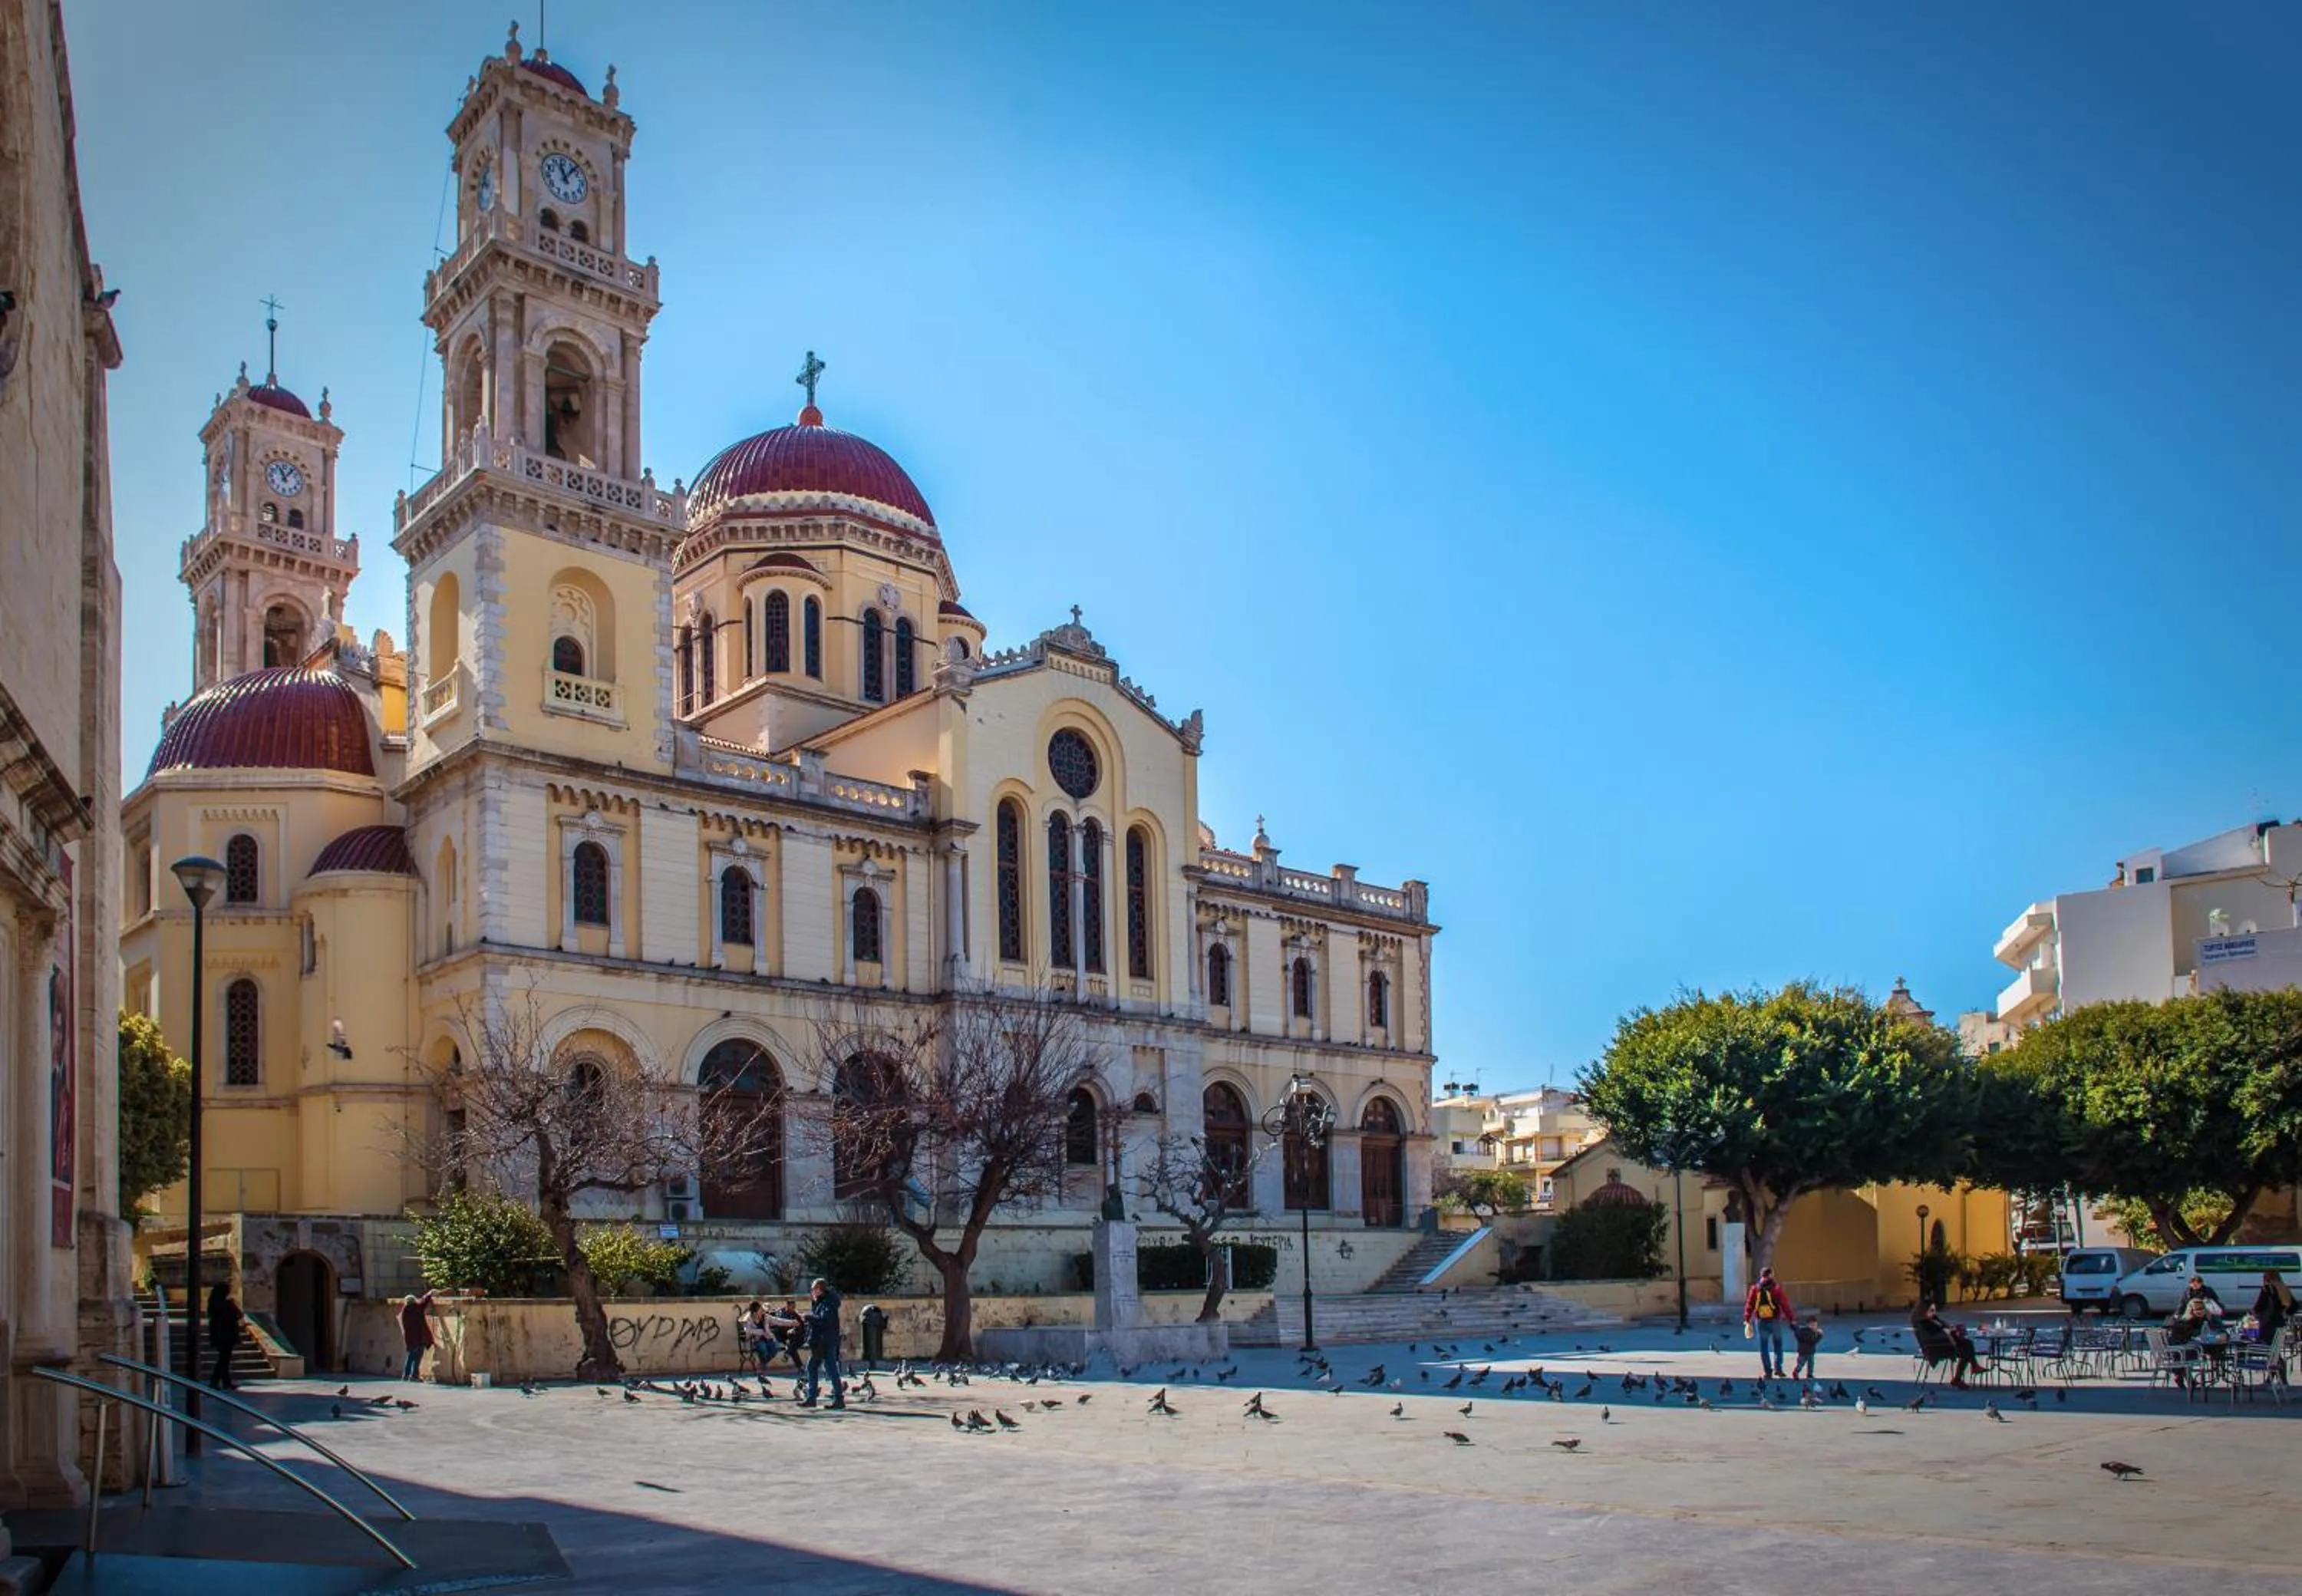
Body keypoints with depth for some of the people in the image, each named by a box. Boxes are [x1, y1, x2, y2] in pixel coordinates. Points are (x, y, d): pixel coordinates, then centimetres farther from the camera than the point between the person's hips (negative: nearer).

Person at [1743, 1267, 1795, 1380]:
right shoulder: (1776, 1288, -5)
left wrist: (1747, 1322, 6)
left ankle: (1767, 1371, 6)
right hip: (1774, 1320, -2)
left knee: (1763, 1347, 9)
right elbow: (1784, 1305, -9)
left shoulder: (1755, 1289, 3)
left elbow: (1749, 1306, 2)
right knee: (1777, 1345, 14)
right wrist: (1791, 1319, -4)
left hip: (1760, 1321, 2)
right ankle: (1778, 1368, 4)